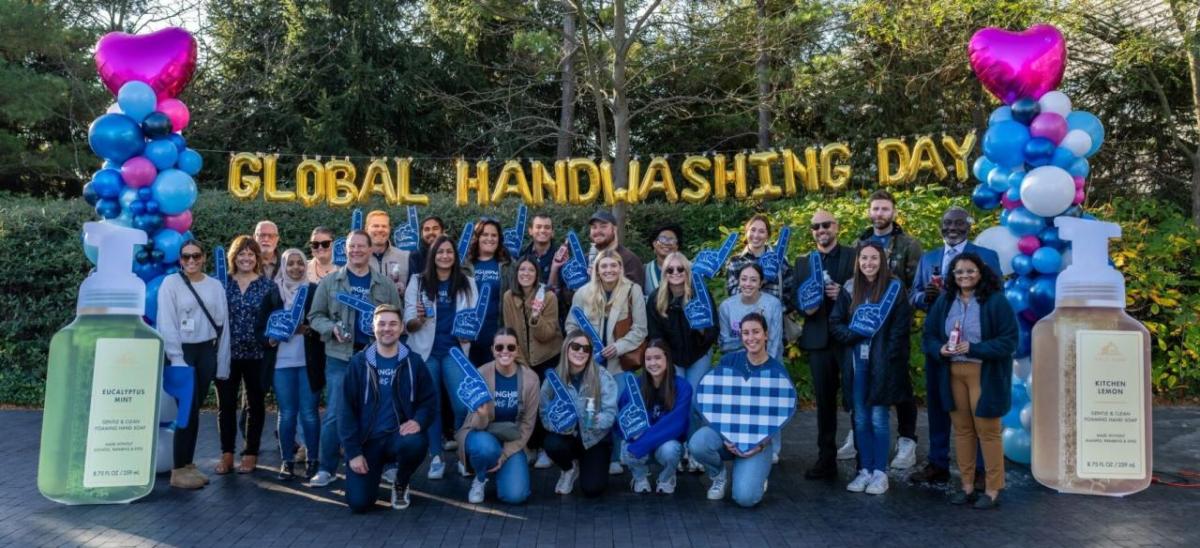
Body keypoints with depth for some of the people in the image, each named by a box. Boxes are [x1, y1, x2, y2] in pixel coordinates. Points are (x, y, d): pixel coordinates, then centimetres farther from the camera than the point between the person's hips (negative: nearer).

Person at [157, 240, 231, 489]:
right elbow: (167, 324, -7)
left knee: (195, 408, 8)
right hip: (183, 351, -4)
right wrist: (177, 359, -14)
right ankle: (179, 470, 3)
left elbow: (222, 324, 7)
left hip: (207, 351, 4)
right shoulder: (171, 283, -3)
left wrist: (222, 363, 5)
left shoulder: (215, 286, 7)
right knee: (188, 409, -6)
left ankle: (188, 464, 18)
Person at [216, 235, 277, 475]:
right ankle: (227, 453, 16)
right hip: (227, 353, 1)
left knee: (255, 404, 8)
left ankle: (250, 453, 18)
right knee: (226, 404, 5)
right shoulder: (223, 283, 4)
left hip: (257, 354, -1)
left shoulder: (268, 285, 1)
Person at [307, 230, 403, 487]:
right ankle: (327, 468, 10)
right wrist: (332, 328, -13)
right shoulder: (330, 281, 5)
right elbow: (315, 316, 5)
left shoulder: (385, 285, 7)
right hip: (340, 356, -1)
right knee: (335, 413, -1)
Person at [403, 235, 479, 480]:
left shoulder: (467, 283, 6)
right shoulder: (418, 282, 3)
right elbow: (408, 323, 0)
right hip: (426, 351, 0)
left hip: (454, 350, 0)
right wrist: (418, 319, -22)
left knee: (463, 404, -11)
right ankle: (436, 457, 14)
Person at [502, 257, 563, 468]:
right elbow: (509, 330, 2)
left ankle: (544, 448, 14)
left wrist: (536, 318, -37)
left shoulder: (549, 296, -16)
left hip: (548, 358, -3)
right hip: (521, 358, 3)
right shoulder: (509, 296, -6)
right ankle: (529, 446, 21)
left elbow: (547, 334, -20)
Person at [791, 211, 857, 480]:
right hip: (818, 338, 3)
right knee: (824, 401, 9)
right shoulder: (802, 262, 13)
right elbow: (794, 296, 9)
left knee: (854, 396, -3)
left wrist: (845, 293, -19)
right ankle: (826, 459, 16)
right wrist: (804, 305, -12)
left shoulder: (854, 256, 3)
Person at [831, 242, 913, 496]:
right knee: (860, 419, 8)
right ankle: (864, 470, 18)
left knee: (878, 419, -1)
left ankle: (880, 472, 10)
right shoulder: (850, 288, 7)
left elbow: (900, 327, -6)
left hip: (882, 363, -3)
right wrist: (854, 334, -9)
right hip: (857, 362, 4)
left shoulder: (894, 287, -3)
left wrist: (886, 358, -12)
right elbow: (835, 322, 10)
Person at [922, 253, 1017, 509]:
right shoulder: (944, 301, 8)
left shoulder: (996, 301, -7)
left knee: (987, 431, 0)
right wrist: (940, 350, -10)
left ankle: (992, 490, 10)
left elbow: (1009, 340, -10)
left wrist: (973, 348, -19)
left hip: (985, 375, -4)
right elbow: (928, 336, 11)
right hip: (953, 374, 4)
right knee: (962, 429, 9)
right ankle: (967, 485, 19)